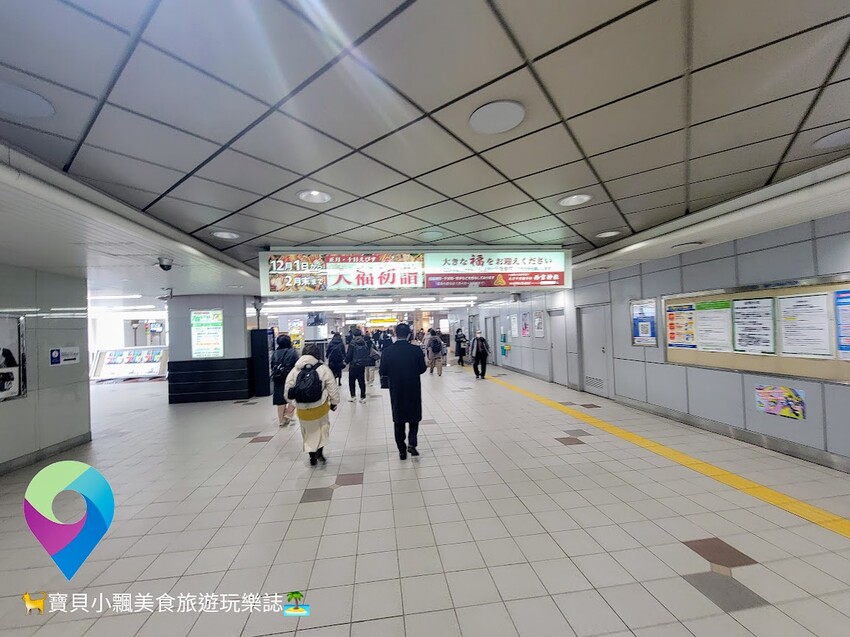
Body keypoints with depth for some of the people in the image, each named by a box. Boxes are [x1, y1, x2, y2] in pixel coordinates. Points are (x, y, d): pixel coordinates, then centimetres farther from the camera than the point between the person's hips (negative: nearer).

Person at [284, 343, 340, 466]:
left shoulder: (295, 370, -2)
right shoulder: (323, 369, -9)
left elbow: (288, 390, 0)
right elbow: (332, 388, -6)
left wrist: (296, 403, 16)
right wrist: (334, 402, 9)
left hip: (302, 410, 2)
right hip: (320, 407, -2)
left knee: (308, 432, 22)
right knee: (323, 428, 22)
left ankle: (312, 455, 28)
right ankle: (320, 451, 11)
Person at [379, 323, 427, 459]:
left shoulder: (387, 351, -10)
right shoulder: (416, 350, -12)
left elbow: (383, 372, -7)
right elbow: (422, 369, -6)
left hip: (396, 390, 1)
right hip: (414, 390, 0)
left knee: (398, 419, 14)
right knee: (414, 416, 18)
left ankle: (402, 450, 18)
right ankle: (412, 443, 5)